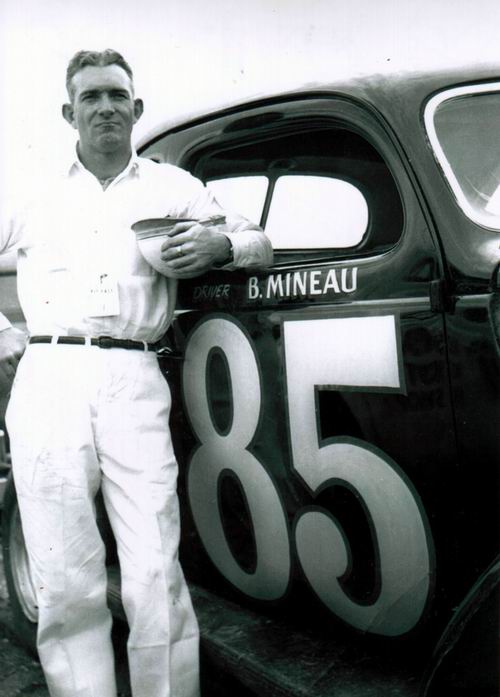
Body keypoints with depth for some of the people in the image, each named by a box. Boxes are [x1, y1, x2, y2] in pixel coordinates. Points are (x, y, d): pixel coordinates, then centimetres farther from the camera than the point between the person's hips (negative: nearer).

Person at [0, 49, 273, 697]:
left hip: (134, 382, 0)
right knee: (67, 584, 0)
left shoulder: (171, 185, 20)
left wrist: (221, 243, -1)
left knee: (156, 582, -8)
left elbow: (260, 243, 22)